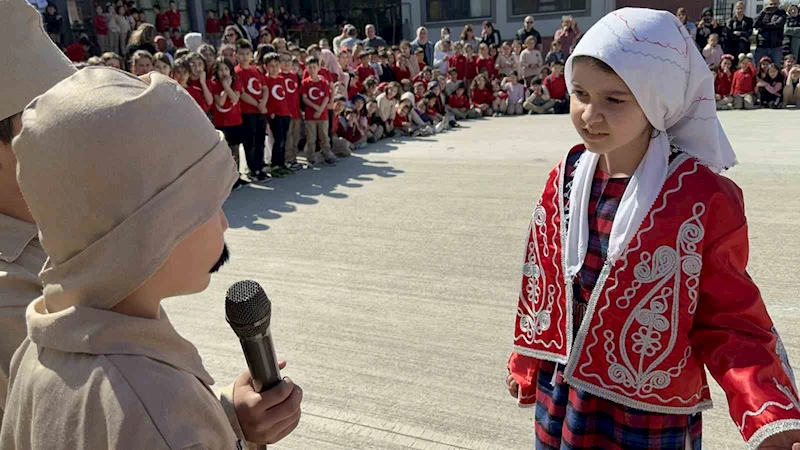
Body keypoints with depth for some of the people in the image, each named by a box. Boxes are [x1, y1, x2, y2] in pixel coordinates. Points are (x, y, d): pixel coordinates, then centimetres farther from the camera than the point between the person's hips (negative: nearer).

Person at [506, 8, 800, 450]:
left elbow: (728, 320, -11)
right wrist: (527, 364, 14)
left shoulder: (705, 198, -18)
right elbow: (541, 282, 4)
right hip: (560, 394, 4)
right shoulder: (565, 179, -5)